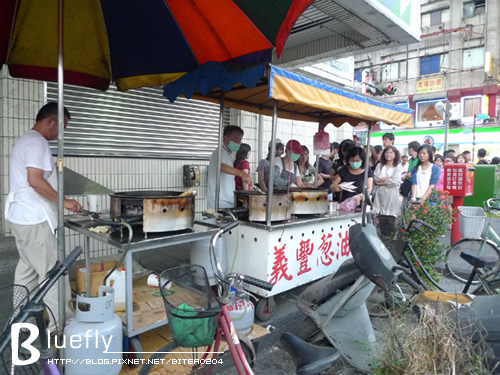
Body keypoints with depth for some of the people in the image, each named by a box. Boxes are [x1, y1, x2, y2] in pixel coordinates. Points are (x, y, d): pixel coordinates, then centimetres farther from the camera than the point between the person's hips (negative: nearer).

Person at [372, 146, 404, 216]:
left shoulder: (398, 167, 6)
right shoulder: (379, 165, 13)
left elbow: (395, 181, -8)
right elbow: (375, 178, -1)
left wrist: (382, 182, -2)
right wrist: (389, 178, -4)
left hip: (392, 196, -2)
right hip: (380, 195, 2)